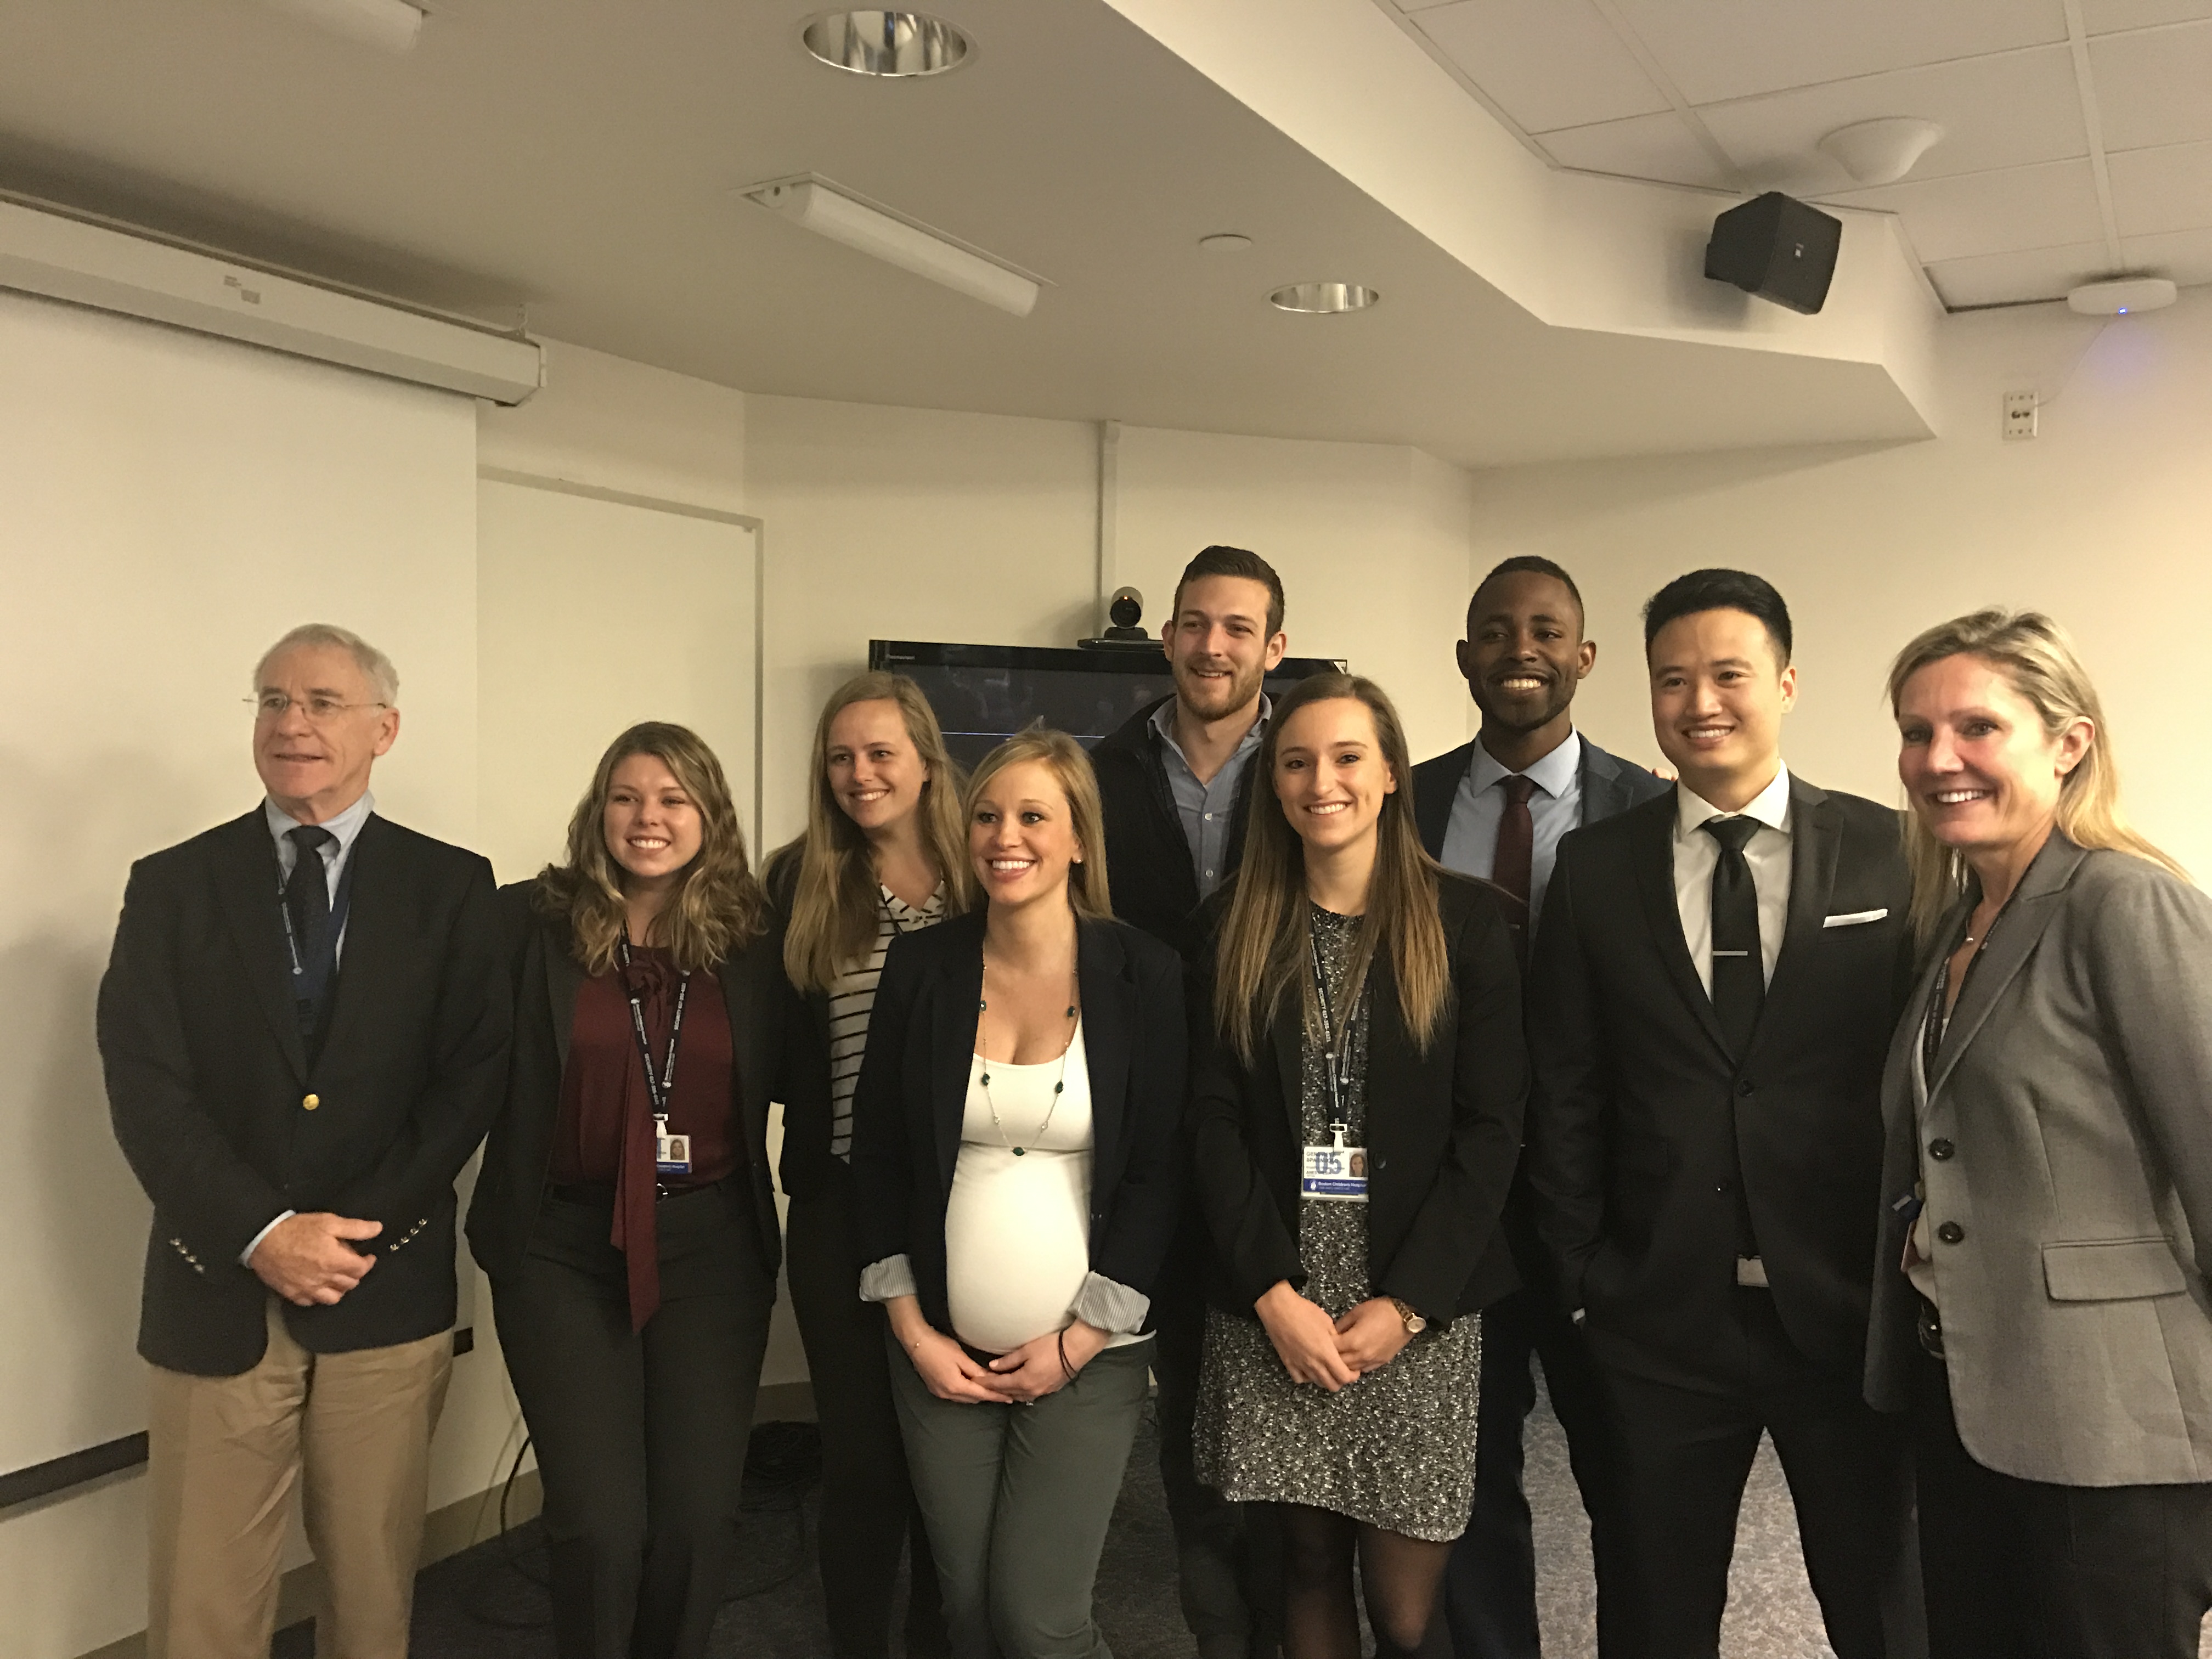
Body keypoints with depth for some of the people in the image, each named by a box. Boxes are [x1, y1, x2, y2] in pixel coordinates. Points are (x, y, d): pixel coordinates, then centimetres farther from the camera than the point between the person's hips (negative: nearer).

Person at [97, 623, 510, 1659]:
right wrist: (263, 1234, -14)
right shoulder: (172, 886, 4)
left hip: (388, 1290, 0)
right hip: (219, 1292, 0)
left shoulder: (451, 887, 3)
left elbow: (473, 1072, -3)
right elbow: (143, 1086, -3)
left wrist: (361, 1232, -12)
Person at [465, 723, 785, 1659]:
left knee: (698, 1518, 5)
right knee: (601, 1524, -2)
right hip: (565, 1249, -1)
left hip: (711, 1247, 2)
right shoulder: (530, 922, -4)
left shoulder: (754, 939, 3)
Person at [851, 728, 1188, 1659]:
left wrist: (1077, 1343, -8)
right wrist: (913, 1332, -1)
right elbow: (879, 1154, 4)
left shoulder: (1144, 976, -7)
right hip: (942, 1353, 2)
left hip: (1086, 1355, -2)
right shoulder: (920, 966, -1)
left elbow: (1160, 1171, -6)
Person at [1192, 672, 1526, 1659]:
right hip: (1271, 1307, 2)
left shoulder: (1462, 920, 0)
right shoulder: (1236, 927, 4)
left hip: (1419, 1307, -1)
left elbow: (1491, 1127, -3)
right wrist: (1276, 1292, -9)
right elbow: (1213, 1119, 1)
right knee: (1308, 1564, 12)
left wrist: (1407, 1303, -10)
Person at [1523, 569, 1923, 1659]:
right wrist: (1584, 1280, 1)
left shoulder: (1888, 853, -1)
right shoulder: (1594, 868, 2)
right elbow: (1564, 1091, 3)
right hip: (1663, 1315, 1)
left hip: (1850, 1310, -1)